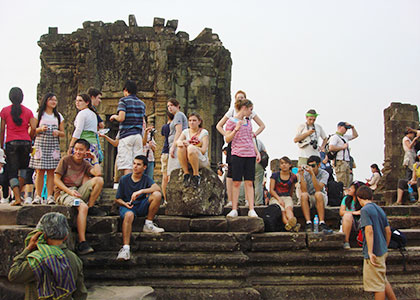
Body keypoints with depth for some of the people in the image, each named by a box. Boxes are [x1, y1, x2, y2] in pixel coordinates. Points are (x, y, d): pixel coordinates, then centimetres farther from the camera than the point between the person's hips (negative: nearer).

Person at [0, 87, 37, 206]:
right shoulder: (28, 111, 6)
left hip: (11, 143, -2)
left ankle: (17, 198, -11)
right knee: (23, 169, 19)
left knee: (12, 171, 0)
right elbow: (33, 128, -3)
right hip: (25, 143, 2)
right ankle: (19, 194, 17)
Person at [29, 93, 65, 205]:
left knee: (51, 171, -4)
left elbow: (63, 133, 15)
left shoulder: (59, 116, 17)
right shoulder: (39, 114, 10)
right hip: (40, 144, -1)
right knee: (40, 171, -7)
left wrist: (58, 132, -6)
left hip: (53, 145, 2)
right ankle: (38, 196, -3)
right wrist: (40, 129, -11)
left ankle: (50, 196, -3)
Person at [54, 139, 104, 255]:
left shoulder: (85, 164, 14)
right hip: (63, 192, -5)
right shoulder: (66, 160, 2)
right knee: (83, 206, -34)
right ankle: (82, 243, -38)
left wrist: (94, 159, 3)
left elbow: (98, 173, -7)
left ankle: (90, 208, -13)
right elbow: (56, 179, -4)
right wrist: (69, 191, -17)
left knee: (99, 180, -15)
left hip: (78, 191, 5)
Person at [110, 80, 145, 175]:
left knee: (126, 165, -8)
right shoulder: (142, 103, 17)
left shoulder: (124, 100, -1)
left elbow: (121, 118, -12)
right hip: (138, 135, 6)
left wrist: (114, 116, 7)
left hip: (126, 135, -5)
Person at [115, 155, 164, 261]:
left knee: (157, 195, -24)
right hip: (127, 206, -2)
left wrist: (141, 191, -30)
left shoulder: (146, 179, 3)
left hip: (142, 207, 2)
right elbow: (117, 199, 7)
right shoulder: (124, 179, 2)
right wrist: (124, 203, -16)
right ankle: (125, 248, -46)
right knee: (129, 215, -39)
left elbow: (157, 188, -19)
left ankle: (148, 225, -10)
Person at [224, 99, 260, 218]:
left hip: (250, 154, 5)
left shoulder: (248, 122, 17)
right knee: (236, 182, -3)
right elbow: (227, 139, -3)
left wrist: (257, 152, 13)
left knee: (249, 182, 2)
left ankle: (251, 210, 1)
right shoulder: (231, 121, 0)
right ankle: (234, 210, 2)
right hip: (238, 154, -5)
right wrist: (236, 129, -17)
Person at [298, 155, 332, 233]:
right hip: (308, 199, 1)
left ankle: (322, 223, -37)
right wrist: (301, 174, -29)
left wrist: (312, 173, -37)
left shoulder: (324, 174, -12)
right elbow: (304, 191, -23)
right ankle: (308, 223, -36)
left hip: (321, 199, -1)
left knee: (318, 194, -35)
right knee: (303, 195, -32)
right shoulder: (304, 173, -11)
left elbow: (318, 189, -29)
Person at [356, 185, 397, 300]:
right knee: (383, 281, 21)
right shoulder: (379, 209, 11)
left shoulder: (365, 210, -13)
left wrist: (370, 252, -22)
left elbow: (369, 230, -22)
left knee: (378, 285, 0)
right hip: (383, 251, 8)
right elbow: (388, 231, 13)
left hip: (375, 253, -8)